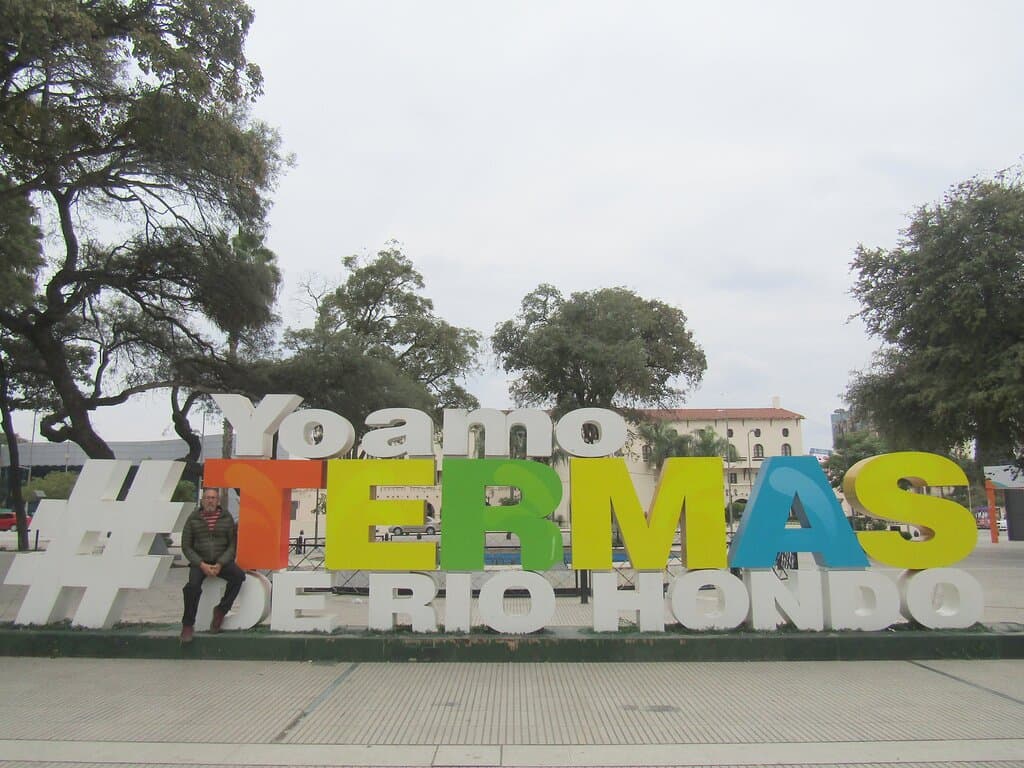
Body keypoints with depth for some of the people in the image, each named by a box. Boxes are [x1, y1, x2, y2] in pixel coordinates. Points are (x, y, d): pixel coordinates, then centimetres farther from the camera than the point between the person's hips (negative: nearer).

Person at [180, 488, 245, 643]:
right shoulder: (193, 519, 2)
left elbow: (232, 544, 1)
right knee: (193, 585, -28)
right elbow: (186, 546, 1)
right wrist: (201, 565, -12)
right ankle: (188, 625, -11)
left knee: (239, 576, -26)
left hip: (222, 561, 1)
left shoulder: (226, 518, 3)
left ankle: (221, 610, -8)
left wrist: (220, 564, -13)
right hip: (199, 561, -1)